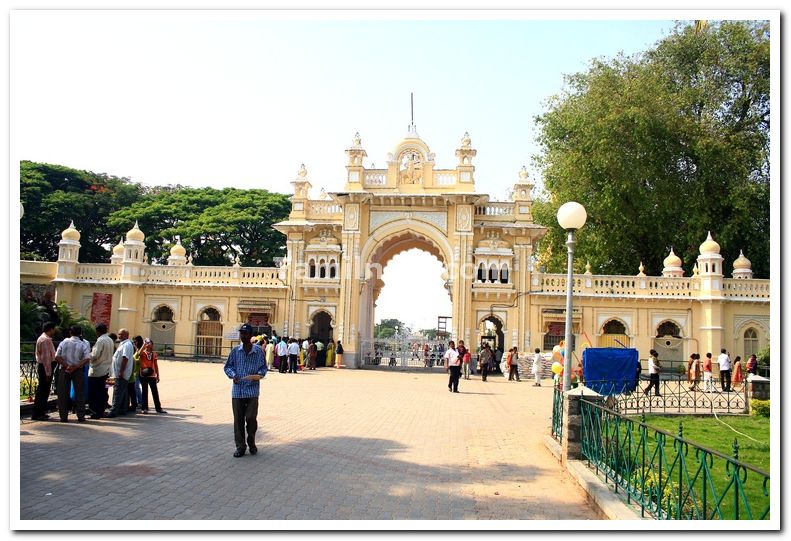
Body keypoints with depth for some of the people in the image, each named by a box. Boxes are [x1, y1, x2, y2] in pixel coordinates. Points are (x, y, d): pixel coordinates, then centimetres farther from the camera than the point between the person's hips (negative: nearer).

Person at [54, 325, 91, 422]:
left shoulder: (64, 342, 2)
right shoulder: (84, 344, -3)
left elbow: (57, 357, -5)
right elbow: (87, 359, -14)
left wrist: (66, 366, -10)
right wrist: (75, 367, -14)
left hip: (65, 370, 1)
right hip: (78, 371, -1)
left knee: (63, 393, 8)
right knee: (79, 393, 7)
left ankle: (63, 417, 7)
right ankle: (81, 416, 7)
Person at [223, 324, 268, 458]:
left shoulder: (258, 351, 1)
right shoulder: (235, 351, 5)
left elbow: (263, 367, 7)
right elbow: (228, 366, 11)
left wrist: (259, 375, -13)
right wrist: (233, 375, -8)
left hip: (252, 390, -2)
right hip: (237, 390, 2)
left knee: (251, 418, -6)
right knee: (238, 419, 4)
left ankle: (251, 442, 20)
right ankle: (240, 446, 15)